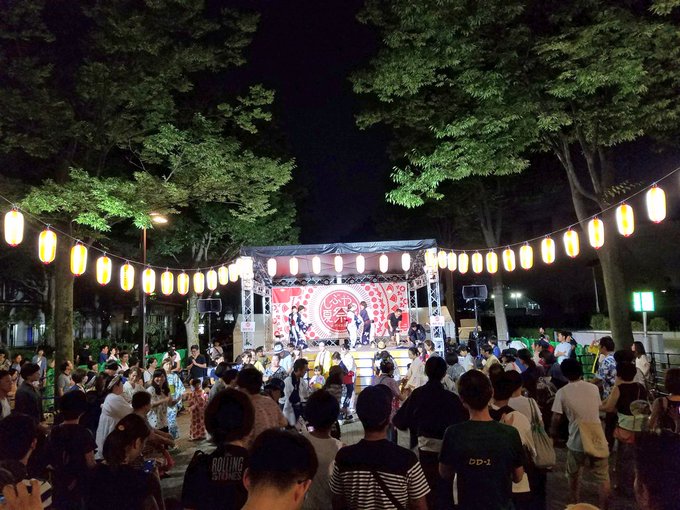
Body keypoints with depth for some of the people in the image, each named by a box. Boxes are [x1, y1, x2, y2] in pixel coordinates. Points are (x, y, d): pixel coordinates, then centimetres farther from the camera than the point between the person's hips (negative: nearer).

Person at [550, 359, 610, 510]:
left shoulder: (562, 392, -9)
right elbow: (599, 408, 17)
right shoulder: (594, 388, 1)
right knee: (603, 479, 13)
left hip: (576, 442, -1)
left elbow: (556, 418, -11)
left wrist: (553, 432, 8)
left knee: (574, 476, 21)